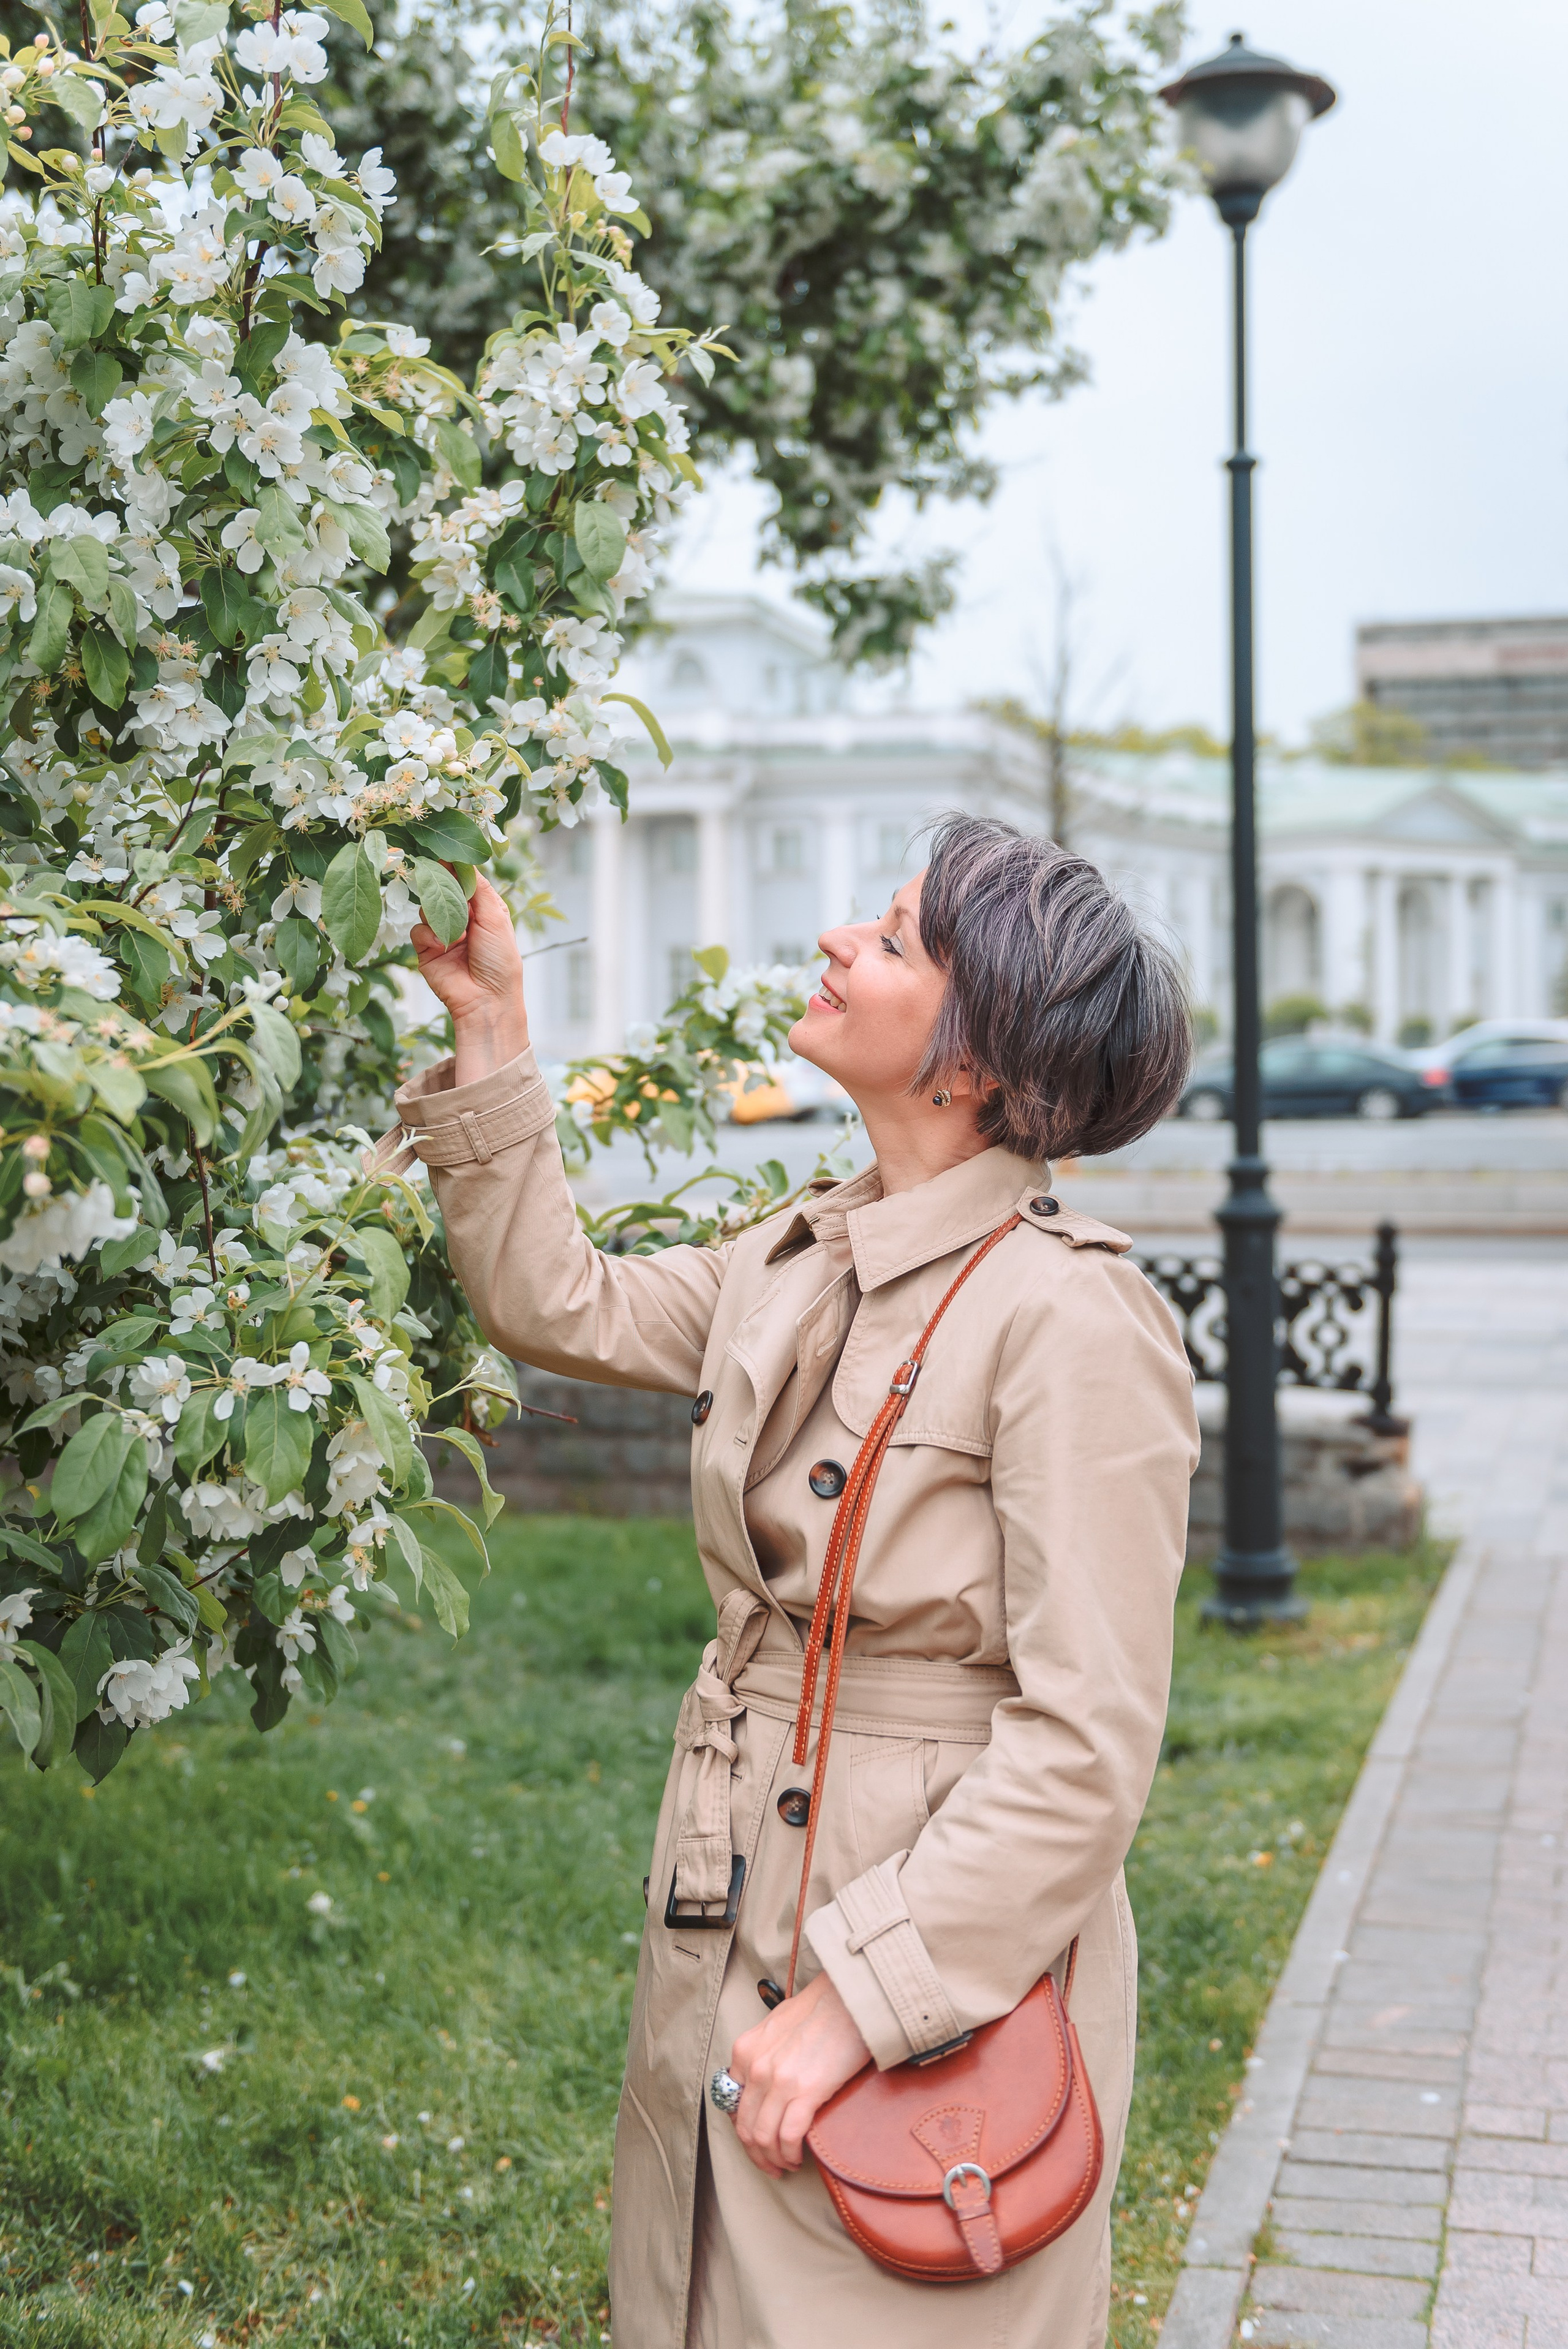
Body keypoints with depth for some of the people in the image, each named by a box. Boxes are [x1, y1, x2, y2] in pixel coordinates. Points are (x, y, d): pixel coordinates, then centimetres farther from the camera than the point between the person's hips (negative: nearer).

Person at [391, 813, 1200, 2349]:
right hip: (729, 1925, 8)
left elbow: (1084, 1751, -21)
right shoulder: (795, 1267, 4)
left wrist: (856, 2001, -21)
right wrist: (489, 1028, 13)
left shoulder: (1072, 1317, -20)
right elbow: (557, 1304, 18)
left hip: (941, 1957, -8)